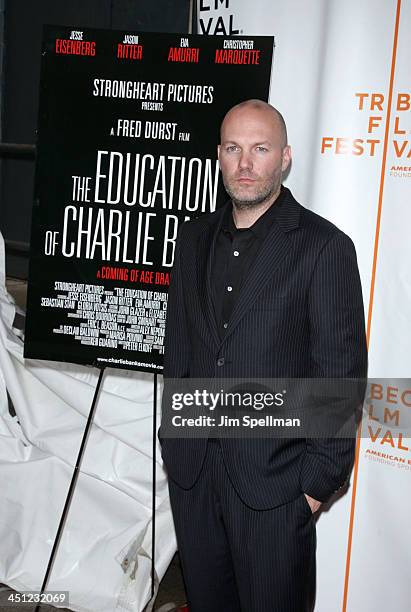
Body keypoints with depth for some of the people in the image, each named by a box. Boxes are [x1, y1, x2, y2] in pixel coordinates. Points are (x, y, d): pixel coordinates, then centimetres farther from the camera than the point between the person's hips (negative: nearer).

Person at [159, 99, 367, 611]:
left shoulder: (324, 246, -11)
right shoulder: (195, 236, 7)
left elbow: (341, 372, -11)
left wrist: (320, 479, -11)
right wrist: (173, 435, 11)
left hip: (274, 475, -5)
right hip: (190, 466, 5)